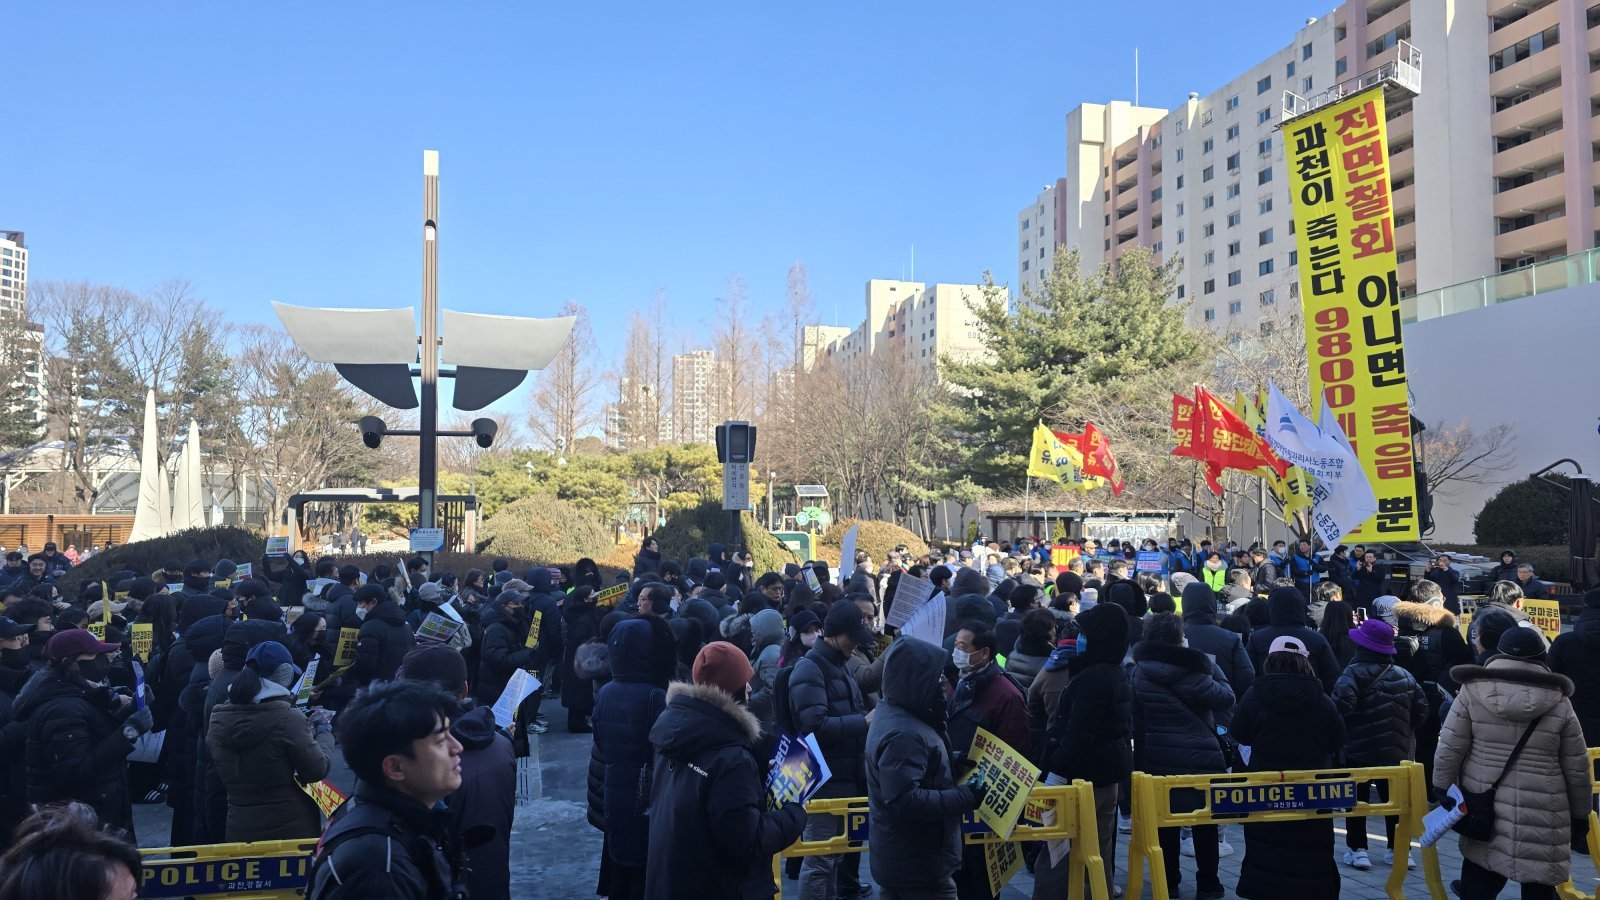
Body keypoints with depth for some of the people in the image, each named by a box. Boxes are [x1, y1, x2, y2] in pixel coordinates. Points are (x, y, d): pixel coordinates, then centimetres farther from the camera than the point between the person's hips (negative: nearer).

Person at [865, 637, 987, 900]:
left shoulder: (892, 712, 7)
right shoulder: (903, 734, -27)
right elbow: (904, 801, -32)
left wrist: (955, 764, 9)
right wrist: (965, 797, -25)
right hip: (918, 866, -10)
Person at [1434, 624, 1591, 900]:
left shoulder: (1473, 691, -3)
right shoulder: (1559, 702, 1)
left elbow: (1449, 749, -3)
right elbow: (1577, 768, 7)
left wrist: (1442, 794, 7)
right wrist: (1580, 815, 18)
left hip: (1483, 809, 0)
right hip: (1543, 818, 0)